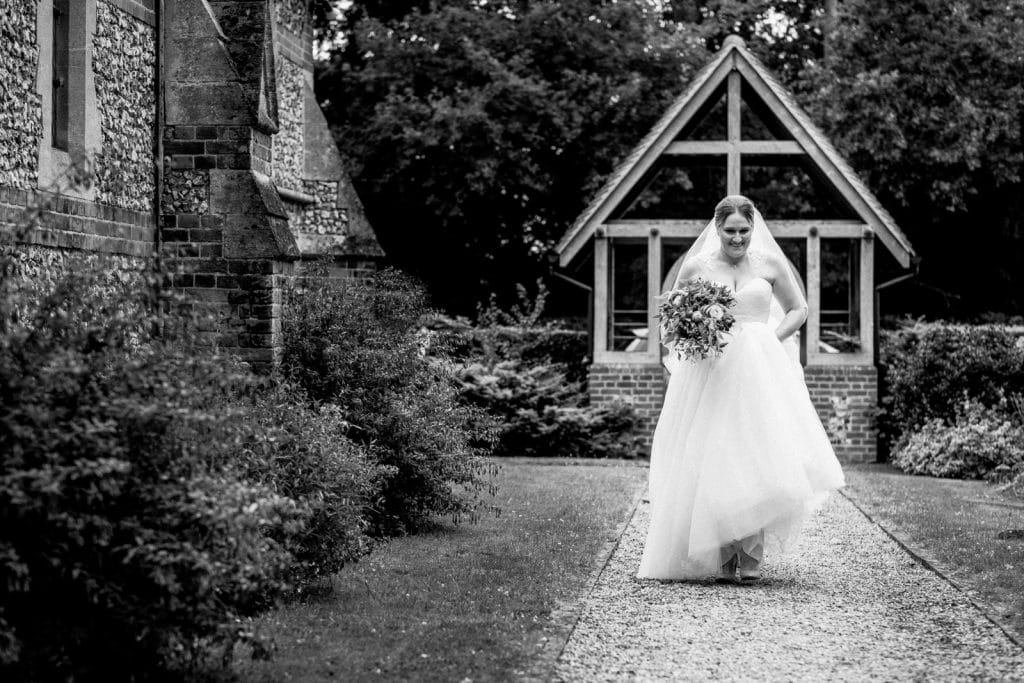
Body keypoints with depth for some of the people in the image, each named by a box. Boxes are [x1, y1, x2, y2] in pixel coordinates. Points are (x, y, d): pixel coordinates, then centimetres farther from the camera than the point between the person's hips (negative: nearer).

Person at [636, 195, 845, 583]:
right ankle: (723, 559, 5)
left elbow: (797, 310, 16)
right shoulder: (695, 267, 6)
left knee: (758, 456, -10)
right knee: (714, 461, -4)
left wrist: (771, 340, 0)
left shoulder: (770, 263, 7)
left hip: (761, 372, 0)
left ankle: (751, 558, -3)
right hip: (710, 374, 0)